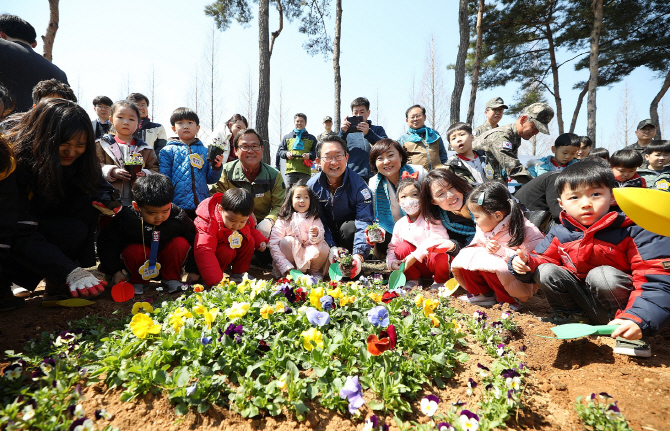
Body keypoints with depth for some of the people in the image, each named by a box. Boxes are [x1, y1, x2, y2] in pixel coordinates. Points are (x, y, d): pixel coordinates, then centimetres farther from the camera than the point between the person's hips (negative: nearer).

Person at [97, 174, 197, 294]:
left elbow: (193, 241, -6)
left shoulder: (178, 216, -20)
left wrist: (193, 270, -5)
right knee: (133, 250, -32)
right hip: (140, 266, 0)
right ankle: (137, 281, -2)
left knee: (181, 243, -26)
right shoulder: (126, 218, -21)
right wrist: (115, 271, -11)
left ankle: (171, 279, -5)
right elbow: (108, 243, -7)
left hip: (167, 261, 1)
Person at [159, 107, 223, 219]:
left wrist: (216, 167, -8)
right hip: (177, 207, -2)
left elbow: (210, 179, 11)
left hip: (202, 207, 2)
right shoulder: (168, 151, 5)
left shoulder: (205, 151, 10)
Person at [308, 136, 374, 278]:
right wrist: (331, 247, -31)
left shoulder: (359, 186, -20)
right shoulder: (312, 186, -11)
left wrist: (359, 255, -45)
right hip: (328, 239, 3)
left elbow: (364, 223, -29)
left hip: (348, 234, -2)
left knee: (350, 227, -35)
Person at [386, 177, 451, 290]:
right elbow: (392, 246, 12)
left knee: (439, 253, -35)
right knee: (402, 247, -19)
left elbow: (438, 238, -27)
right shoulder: (400, 224, 3)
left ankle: (440, 280, -4)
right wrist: (391, 262, -10)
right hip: (418, 266, 4)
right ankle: (412, 278, 1)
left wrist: (415, 255, -32)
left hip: (434, 262, -4)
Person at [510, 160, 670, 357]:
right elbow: (541, 259, 2)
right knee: (547, 271, -17)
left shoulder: (632, 232, -18)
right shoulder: (559, 234, -6)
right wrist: (526, 263, -24)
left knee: (602, 274, -31)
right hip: (581, 296, 4)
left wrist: (638, 319, -39)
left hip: (620, 301, -3)